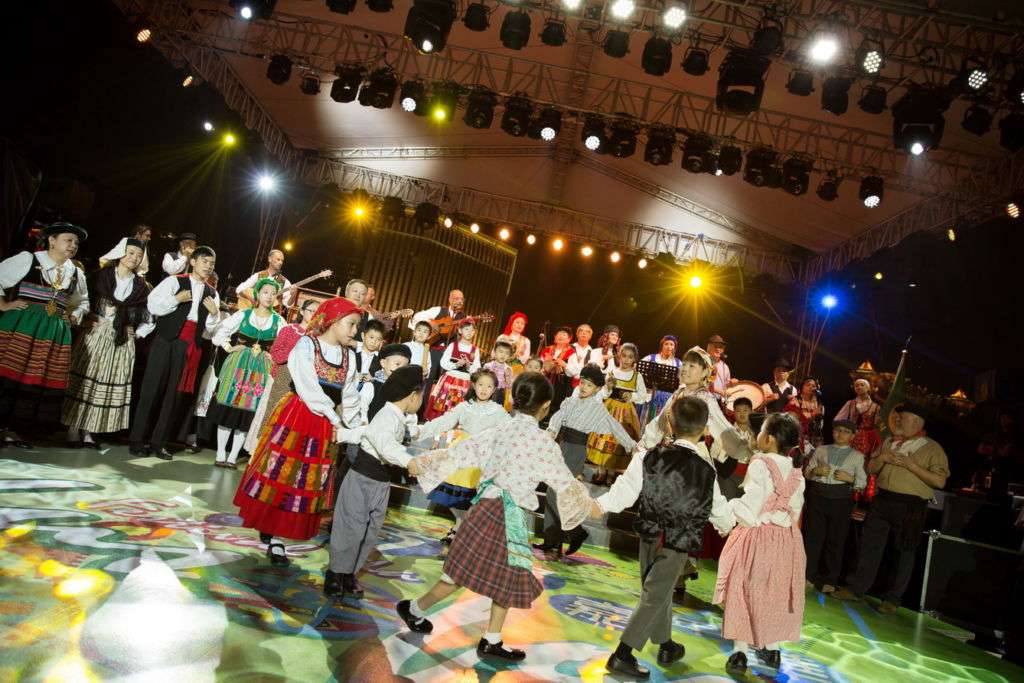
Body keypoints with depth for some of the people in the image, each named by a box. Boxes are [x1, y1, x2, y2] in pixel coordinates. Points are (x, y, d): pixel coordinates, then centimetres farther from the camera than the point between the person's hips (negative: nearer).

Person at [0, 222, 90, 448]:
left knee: (40, 380, 3)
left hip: (55, 332, 5)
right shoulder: (27, 259, 0)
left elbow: (82, 301, 30)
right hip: (20, 326, -5)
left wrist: (74, 316, 13)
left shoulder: (76, 273, 15)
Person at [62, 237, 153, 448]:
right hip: (94, 335, -2)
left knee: (110, 383, 1)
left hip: (122, 341, 3)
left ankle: (87, 431, 9)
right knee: (83, 380, -3)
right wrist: (84, 320, -7)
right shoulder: (100, 276, 3)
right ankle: (73, 431, 3)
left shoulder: (141, 286, 9)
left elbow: (150, 316, 13)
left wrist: (137, 333, 3)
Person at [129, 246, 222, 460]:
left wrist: (214, 313, -1)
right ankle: (136, 440, 5)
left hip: (191, 345, 4)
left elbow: (211, 328, 16)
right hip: (166, 340, -4)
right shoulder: (174, 281, 4)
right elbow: (152, 306, -5)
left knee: (175, 393, 4)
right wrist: (177, 299, -15)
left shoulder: (212, 294, 16)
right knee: (152, 388, -3)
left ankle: (157, 442, 10)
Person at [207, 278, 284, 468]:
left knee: (248, 413, 2)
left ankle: (233, 456, 11)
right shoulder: (243, 315, 2)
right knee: (228, 408, 0)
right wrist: (229, 348, -5)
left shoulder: (278, 321, 3)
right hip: (237, 365, 0)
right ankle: (220, 454, 11)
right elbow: (220, 331, 4)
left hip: (261, 370, 1)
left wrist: (274, 356, -8)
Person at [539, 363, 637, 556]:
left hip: (576, 450, -6)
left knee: (558, 494, -9)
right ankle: (552, 539, 18)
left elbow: (616, 428, -8)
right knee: (553, 494, 9)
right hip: (561, 446, 6)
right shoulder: (571, 401, 9)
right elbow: (558, 416, -5)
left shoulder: (598, 408, -4)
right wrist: (551, 430, -25)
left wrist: (632, 445, -17)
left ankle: (577, 533, 8)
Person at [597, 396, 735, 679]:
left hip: (649, 536, 3)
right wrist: (728, 524, 26)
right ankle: (622, 654, 0)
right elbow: (719, 509, 6)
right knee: (654, 597, 4)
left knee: (660, 592, 21)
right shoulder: (706, 470, -9)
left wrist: (599, 506, -3)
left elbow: (624, 491, -13)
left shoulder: (648, 458, -10)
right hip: (679, 544, -3)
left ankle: (665, 646, 38)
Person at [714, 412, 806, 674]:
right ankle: (771, 649, 30)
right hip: (786, 538, 6)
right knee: (775, 591, 18)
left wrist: (729, 504, -7)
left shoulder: (760, 465, -20)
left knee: (745, 590, 8)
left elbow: (749, 513, -22)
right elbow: (795, 509, 8)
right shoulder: (795, 470, 1)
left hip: (758, 537, -6)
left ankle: (739, 651, 12)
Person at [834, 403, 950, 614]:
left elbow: (939, 481, -11)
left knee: (905, 552, 4)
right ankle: (856, 588, 16)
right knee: (870, 545, 6)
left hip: (911, 506, -4)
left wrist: (911, 465, -16)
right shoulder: (890, 442, 15)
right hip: (883, 500, 5)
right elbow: (870, 469, 16)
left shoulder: (932, 448, -1)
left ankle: (893, 598, 16)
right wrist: (882, 458, -3)